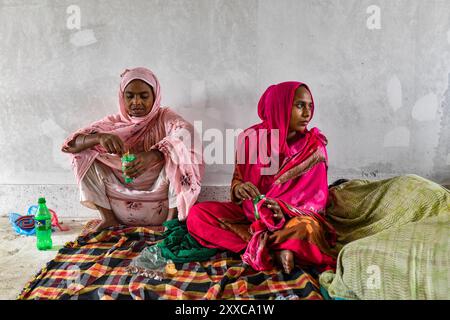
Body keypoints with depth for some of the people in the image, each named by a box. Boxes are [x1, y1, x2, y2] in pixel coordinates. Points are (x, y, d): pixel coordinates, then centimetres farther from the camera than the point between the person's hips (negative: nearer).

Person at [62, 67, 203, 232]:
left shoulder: (165, 118, -3)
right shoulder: (114, 122, 4)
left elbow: (186, 133, -26)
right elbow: (72, 144, -7)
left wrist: (152, 156, -43)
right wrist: (100, 137, -29)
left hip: (161, 205, -3)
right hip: (121, 203, 3)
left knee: (177, 154, -24)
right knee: (86, 153, -6)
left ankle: (173, 219, -15)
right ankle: (108, 218, -1)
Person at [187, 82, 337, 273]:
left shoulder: (314, 146, -8)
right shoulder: (250, 137, -5)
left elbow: (316, 200, -9)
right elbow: (237, 181, 4)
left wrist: (284, 211, -29)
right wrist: (239, 188, -22)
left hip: (292, 218, -3)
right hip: (249, 213, 4)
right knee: (196, 215, -19)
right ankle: (276, 251, -22)